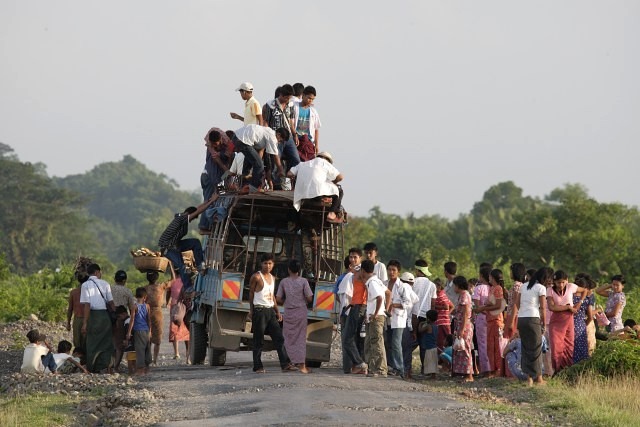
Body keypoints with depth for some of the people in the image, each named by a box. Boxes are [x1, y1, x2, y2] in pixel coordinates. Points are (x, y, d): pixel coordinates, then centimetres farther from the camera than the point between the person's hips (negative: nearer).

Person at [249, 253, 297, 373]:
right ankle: (258, 366, 1)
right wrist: (251, 311, -1)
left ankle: (285, 364, -2)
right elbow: (251, 293, -1)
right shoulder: (256, 277, -6)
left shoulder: (272, 278, 16)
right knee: (259, 341, -3)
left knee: (279, 338, 0)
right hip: (259, 310, -7)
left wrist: (277, 311, 19)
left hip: (270, 310, 7)